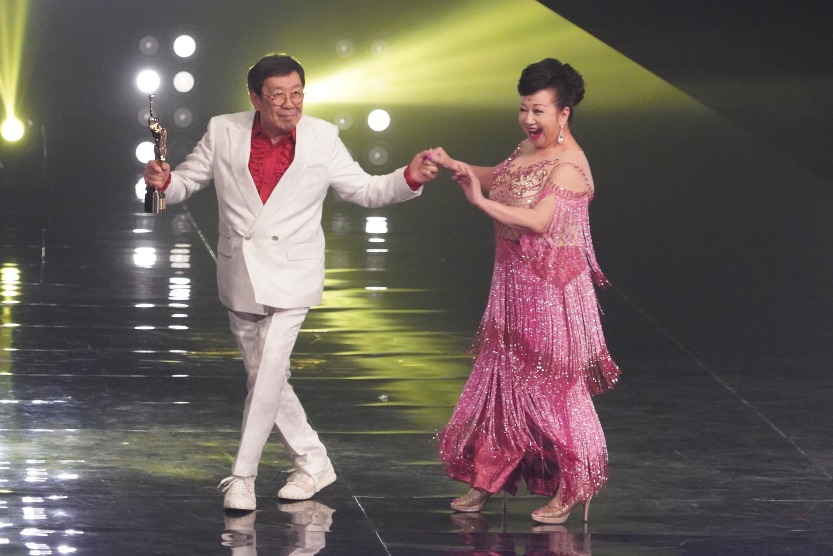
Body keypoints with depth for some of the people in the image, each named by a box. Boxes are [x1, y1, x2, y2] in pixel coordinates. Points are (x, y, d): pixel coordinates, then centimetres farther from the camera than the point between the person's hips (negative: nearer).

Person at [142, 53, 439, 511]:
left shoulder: (322, 138, -3)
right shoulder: (223, 133, -2)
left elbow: (365, 190, 5)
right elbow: (186, 182, 5)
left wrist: (409, 178, -11)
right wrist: (163, 181, -18)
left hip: (290, 274, -3)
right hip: (239, 275, 3)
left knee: (269, 370, -15)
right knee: (264, 374, 10)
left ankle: (242, 476, -7)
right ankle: (312, 461, 27)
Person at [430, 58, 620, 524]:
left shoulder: (568, 164, -19)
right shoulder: (529, 148, 9)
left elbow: (539, 220, -28)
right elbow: (501, 178, 26)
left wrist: (480, 200, -27)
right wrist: (456, 167, 10)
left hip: (551, 292, -9)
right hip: (514, 285, 9)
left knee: (554, 386, -2)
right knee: (500, 377, 15)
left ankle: (571, 490, 9)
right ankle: (488, 479, 25)